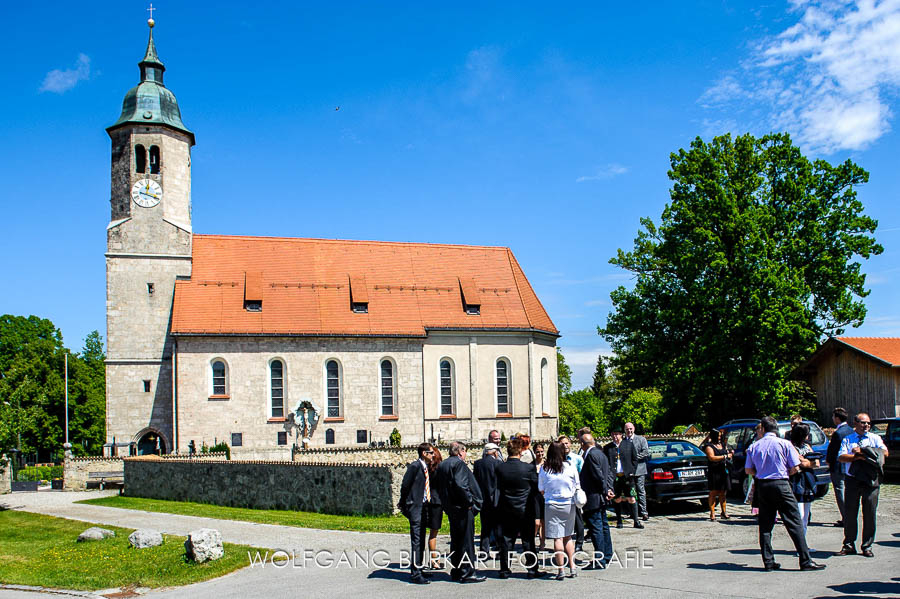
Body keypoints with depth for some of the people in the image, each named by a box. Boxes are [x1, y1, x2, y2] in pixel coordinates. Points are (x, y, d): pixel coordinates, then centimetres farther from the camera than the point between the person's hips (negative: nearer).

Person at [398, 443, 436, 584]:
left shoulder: (425, 468, 14)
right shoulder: (415, 466, -13)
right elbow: (405, 486, -12)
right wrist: (403, 505, -6)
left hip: (423, 507, 9)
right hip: (415, 508, -9)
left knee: (421, 540, 14)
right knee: (416, 540, -8)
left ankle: (419, 569, 23)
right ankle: (415, 574, -6)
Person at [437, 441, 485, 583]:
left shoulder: (442, 465, 12)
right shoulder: (459, 463, -14)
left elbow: (439, 487, 13)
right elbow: (460, 484, -24)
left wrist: (446, 503, 15)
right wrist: (469, 501, -16)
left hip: (450, 508, 9)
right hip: (462, 507, -9)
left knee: (455, 540, 15)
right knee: (467, 540, -3)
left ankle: (455, 572, 20)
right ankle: (467, 572, 0)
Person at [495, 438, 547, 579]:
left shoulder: (500, 468, -7)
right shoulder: (528, 468, -15)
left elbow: (498, 487, 2)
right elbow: (536, 488, -4)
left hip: (506, 509, 3)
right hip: (525, 509, -3)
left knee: (506, 540, 11)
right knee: (528, 541, 6)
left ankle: (505, 569, 15)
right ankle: (532, 570, 10)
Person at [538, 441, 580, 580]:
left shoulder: (544, 469, -5)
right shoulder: (570, 467, -6)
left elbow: (541, 490, 4)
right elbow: (577, 487, 4)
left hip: (551, 505, -1)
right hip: (569, 504, 1)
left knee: (557, 538, 1)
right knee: (568, 537, 15)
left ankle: (561, 569, 0)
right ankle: (572, 567, 12)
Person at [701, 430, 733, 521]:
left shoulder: (722, 444, 17)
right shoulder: (709, 446, -4)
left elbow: (727, 454, 27)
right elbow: (712, 458, -18)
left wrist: (730, 453, 4)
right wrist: (725, 456, -18)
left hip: (724, 471, 6)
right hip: (714, 472, -6)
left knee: (723, 493, 8)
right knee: (713, 493, -4)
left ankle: (724, 512, 14)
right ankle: (712, 513, -3)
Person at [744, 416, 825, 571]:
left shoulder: (753, 447, 4)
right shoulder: (784, 444, -4)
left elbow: (748, 470, 5)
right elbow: (795, 468, -5)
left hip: (762, 486, 3)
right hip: (781, 485, -3)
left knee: (765, 525, 9)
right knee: (794, 523, -1)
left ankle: (768, 562, 10)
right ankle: (806, 561, -2)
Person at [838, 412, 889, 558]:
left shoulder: (875, 438, 11)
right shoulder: (847, 439, 9)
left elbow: (884, 453, -6)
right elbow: (841, 457, -3)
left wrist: (862, 451, -11)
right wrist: (858, 456, -16)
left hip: (871, 480, 0)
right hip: (852, 479, 0)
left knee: (870, 513, 0)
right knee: (849, 512, 2)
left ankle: (867, 546, 10)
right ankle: (849, 545, 12)